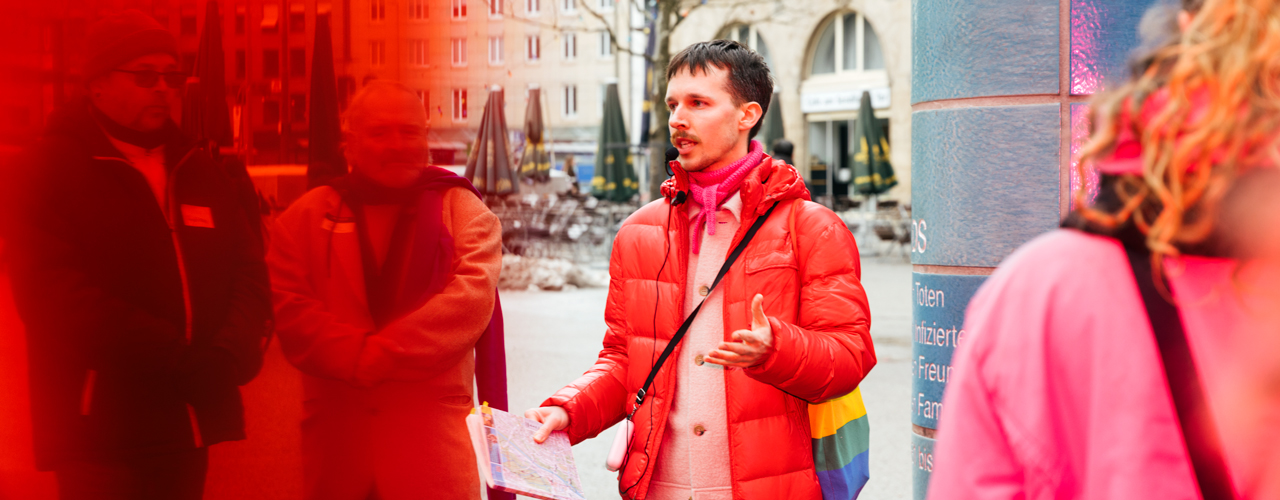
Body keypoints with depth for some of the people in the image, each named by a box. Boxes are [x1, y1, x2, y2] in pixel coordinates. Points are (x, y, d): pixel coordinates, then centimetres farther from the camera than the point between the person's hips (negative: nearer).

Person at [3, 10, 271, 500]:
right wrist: (172, 356, -21)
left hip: (189, 417, 5)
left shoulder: (201, 171, 13)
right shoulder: (56, 166, -3)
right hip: (100, 424, -5)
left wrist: (232, 352, -12)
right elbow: (52, 287, -16)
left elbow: (247, 269, 9)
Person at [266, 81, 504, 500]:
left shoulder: (462, 208, 5)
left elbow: (473, 295, -10)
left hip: (433, 430, -2)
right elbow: (289, 307, 0)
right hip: (336, 429, 2)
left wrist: (377, 355, -15)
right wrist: (356, 358, -15)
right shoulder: (309, 215, 11)